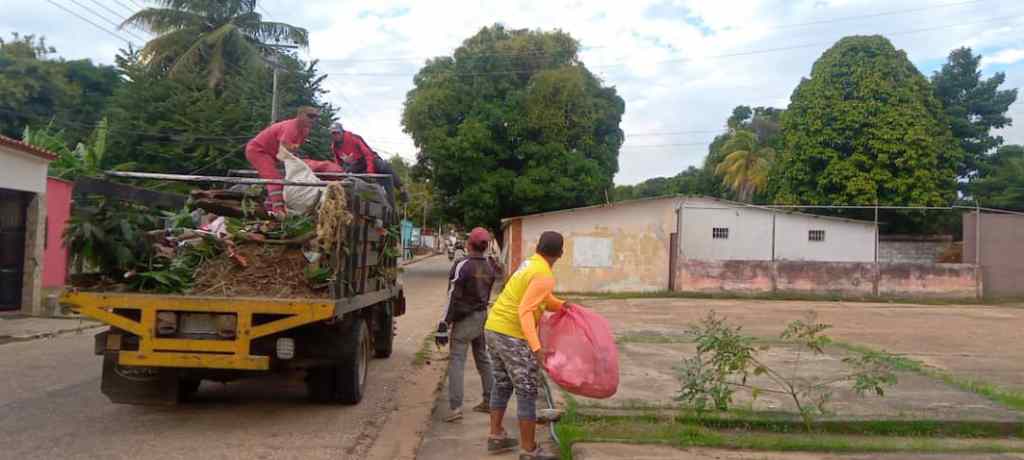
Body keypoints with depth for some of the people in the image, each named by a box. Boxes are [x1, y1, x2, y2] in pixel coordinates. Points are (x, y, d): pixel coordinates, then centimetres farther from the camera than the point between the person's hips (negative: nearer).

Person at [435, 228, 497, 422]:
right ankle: (489, 401, 25)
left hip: (464, 319, -7)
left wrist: (443, 325, -14)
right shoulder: (489, 268, 6)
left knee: (457, 361, -6)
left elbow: (453, 298, -18)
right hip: (483, 316, 7)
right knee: (483, 359, 17)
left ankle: (455, 407, -12)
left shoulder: (462, 266, -16)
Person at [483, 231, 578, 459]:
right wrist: (536, 347, -32)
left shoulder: (529, 264, 12)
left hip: (493, 328, 9)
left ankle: (496, 436, 28)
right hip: (513, 336, -9)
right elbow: (525, 311, -26)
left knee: (502, 385, 20)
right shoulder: (544, 277, -16)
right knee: (527, 392, 0)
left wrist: (562, 305, 5)